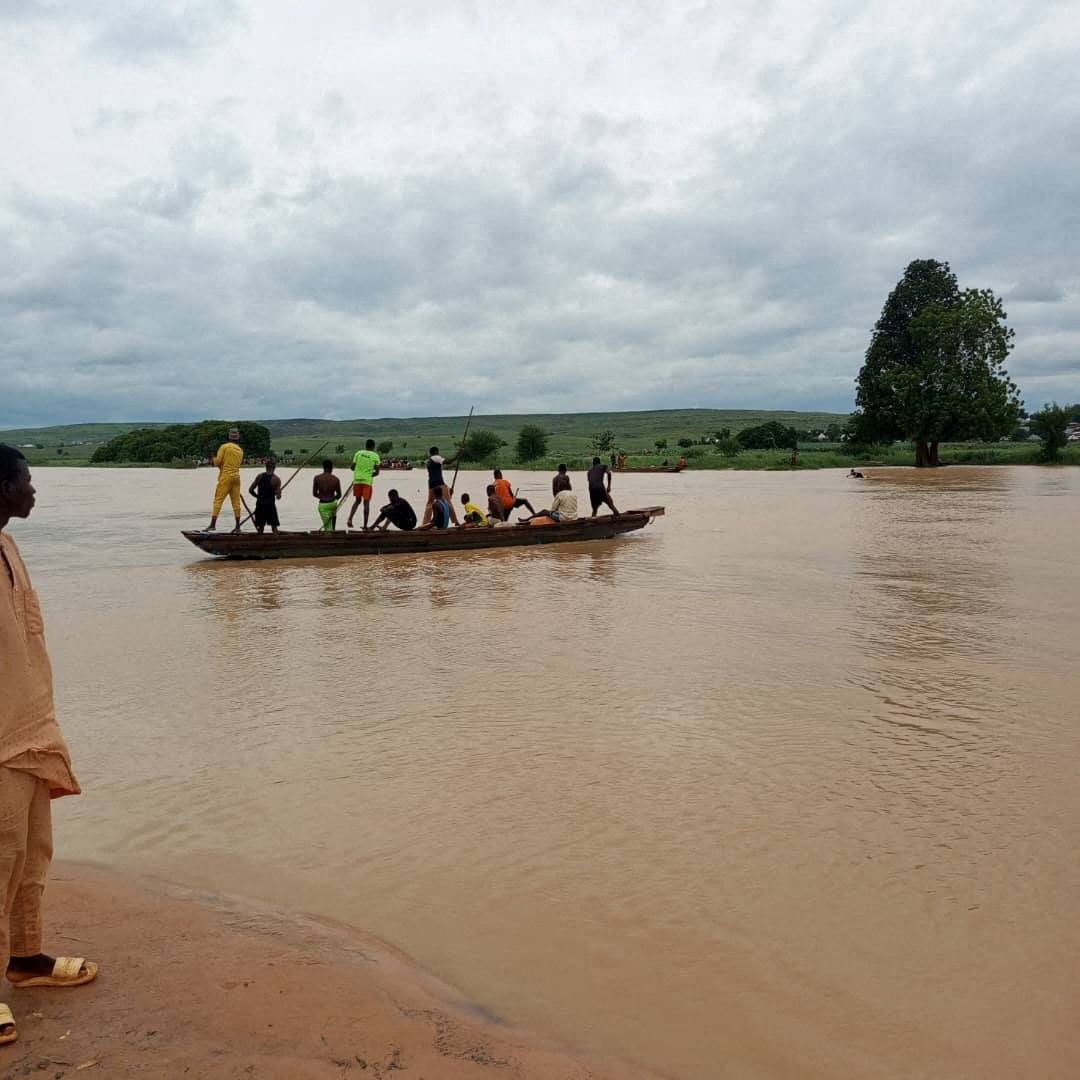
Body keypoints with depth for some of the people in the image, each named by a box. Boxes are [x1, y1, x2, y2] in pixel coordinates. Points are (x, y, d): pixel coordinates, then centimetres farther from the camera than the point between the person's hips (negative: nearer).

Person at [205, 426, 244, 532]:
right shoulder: (240, 450, 12)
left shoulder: (224, 446, -5)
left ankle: (213, 524, -9)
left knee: (218, 499, -3)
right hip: (236, 476, 5)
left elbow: (217, 461, -7)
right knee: (236, 501, 6)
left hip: (226, 476, -5)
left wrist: (214, 458, 16)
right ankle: (238, 526, 6)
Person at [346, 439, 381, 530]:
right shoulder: (375, 456, -1)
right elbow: (377, 472, -1)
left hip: (357, 480, 3)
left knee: (357, 500, 18)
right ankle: (365, 525, 4)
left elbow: (352, 467, 6)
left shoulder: (358, 453, 5)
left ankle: (350, 519, 1)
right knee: (366, 503, 4)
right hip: (368, 481, -3)